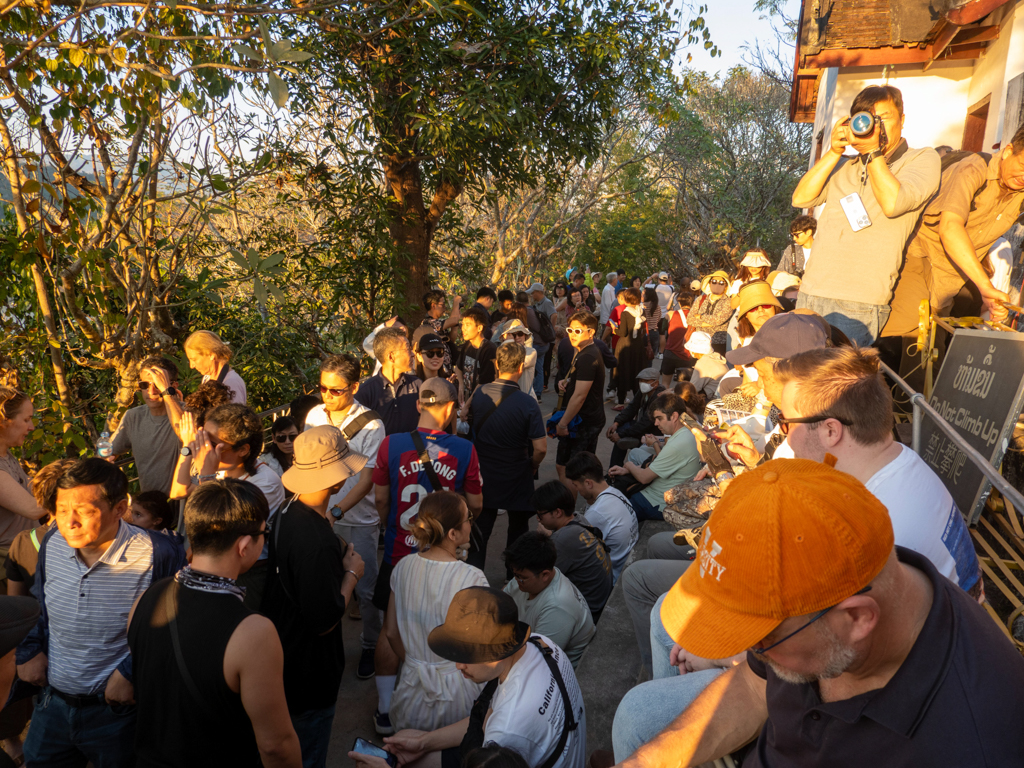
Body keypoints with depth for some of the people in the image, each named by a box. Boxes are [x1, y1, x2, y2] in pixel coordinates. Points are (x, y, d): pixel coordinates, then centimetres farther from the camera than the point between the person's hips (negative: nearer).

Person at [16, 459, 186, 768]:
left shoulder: (160, 555, -25)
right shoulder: (53, 543, -6)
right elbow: (38, 605, 15)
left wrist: (131, 672, -15)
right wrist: (30, 649, 4)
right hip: (52, 703, 5)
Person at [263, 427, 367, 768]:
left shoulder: (285, 515, -5)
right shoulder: (319, 542, -34)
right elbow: (324, 621, -26)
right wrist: (352, 573, -15)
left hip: (280, 654, 9)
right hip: (308, 674, -9)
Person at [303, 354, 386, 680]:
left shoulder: (370, 424, -14)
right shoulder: (314, 416, 0)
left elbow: (367, 479, -17)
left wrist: (336, 511, -28)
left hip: (359, 520, -4)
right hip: (319, 516, 4)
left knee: (365, 588, 5)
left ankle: (371, 645, 26)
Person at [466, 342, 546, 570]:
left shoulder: (479, 394, -9)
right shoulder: (527, 403, -21)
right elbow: (540, 448, -23)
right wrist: (532, 466, -2)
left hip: (484, 475, 3)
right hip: (516, 478, -2)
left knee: (479, 531, 13)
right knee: (518, 530, 20)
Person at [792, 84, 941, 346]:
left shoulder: (922, 160, 8)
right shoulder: (844, 166, 21)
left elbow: (893, 203, -11)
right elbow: (800, 199, 7)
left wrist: (872, 150, -6)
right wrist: (834, 152, 1)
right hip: (810, 294, 4)